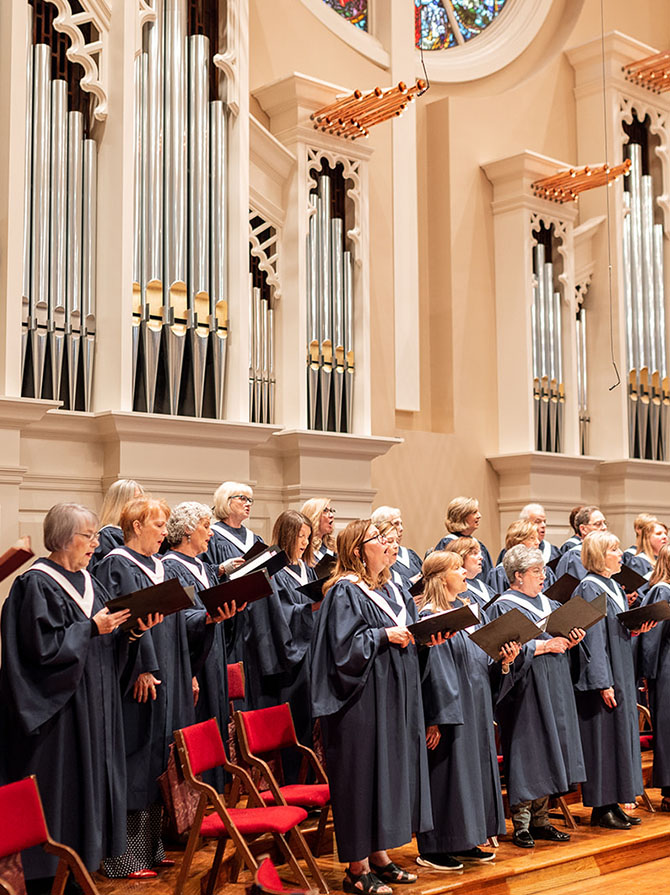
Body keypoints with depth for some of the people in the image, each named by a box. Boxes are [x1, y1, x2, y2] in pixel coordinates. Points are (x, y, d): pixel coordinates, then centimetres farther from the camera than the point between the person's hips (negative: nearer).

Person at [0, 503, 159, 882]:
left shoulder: (88, 581, 12)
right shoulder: (37, 585, -12)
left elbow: (111, 643, 13)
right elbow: (42, 647, -20)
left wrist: (134, 630, -5)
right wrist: (90, 629, -20)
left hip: (95, 706, 8)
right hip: (58, 709, -8)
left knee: (93, 778, 11)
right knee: (62, 791, -3)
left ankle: (86, 856, 21)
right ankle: (52, 870, 7)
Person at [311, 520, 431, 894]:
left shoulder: (391, 589, 14)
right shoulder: (346, 592, -11)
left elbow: (409, 632, 21)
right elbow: (344, 646, -18)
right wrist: (384, 636, -19)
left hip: (396, 701, 9)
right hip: (363, 705, -8)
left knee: (392, 771, 12)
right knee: (364, 776, -3)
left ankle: (379, 855, 23)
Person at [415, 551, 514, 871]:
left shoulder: (467, 608, 12)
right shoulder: (429, 616, -14)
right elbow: (434, 669, -18)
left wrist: (503, 658, -5)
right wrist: (436, 718, -21)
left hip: (475, 705, 9)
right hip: (450, 706, -9)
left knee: (474, 767, 13)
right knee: (447, 772, -4)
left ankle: (465, 841, 23)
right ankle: (432, 849, 6)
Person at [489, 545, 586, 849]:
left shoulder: (547, 604, 16)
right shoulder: (504, 607, -9)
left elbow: (558, 641, 19)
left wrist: (570, 641, -2)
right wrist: (544, 645, -19)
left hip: (552, 689, 8)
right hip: (525, 690, -8)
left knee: (546, 754, 9)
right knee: (526, 754, -6)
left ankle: (540, 821, 17)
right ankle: (521, 825, 2)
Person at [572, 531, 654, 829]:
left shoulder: (614, 587, 14)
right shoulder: (589, 589, -14)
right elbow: (593, 638, -18)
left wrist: (635, 629, 0)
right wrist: (603, 683, -21)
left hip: (621, 676, 9)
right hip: (602, 677, -9)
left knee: (621, 735, 11)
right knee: (602, 738, -4)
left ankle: (612, 803, 18)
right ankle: (601, 808, 4)